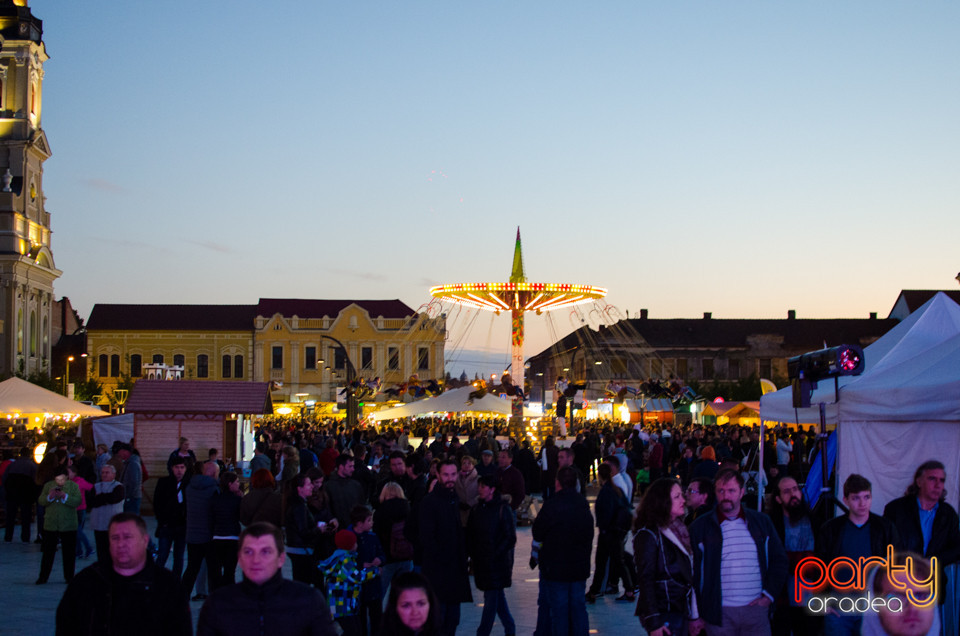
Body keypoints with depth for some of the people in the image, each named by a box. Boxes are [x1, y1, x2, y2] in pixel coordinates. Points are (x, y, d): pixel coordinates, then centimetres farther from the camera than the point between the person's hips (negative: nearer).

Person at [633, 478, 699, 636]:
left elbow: (689, 574, 14)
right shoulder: (648, 535, -11)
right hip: (663, 614, -7)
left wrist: (695, 616, 12)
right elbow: (645, 580, -14)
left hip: (680, 611, 7)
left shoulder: (680, 530, 13)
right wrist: (654, 622, -20)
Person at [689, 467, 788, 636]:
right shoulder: (699, 527, 3)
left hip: (756, 609, 2)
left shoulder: (762, 522, 9)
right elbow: (693, 571, 3)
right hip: (718, 613, -2)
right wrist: (695, 615, 0)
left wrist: (769, 594, 1)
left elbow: (779, 559, 13)